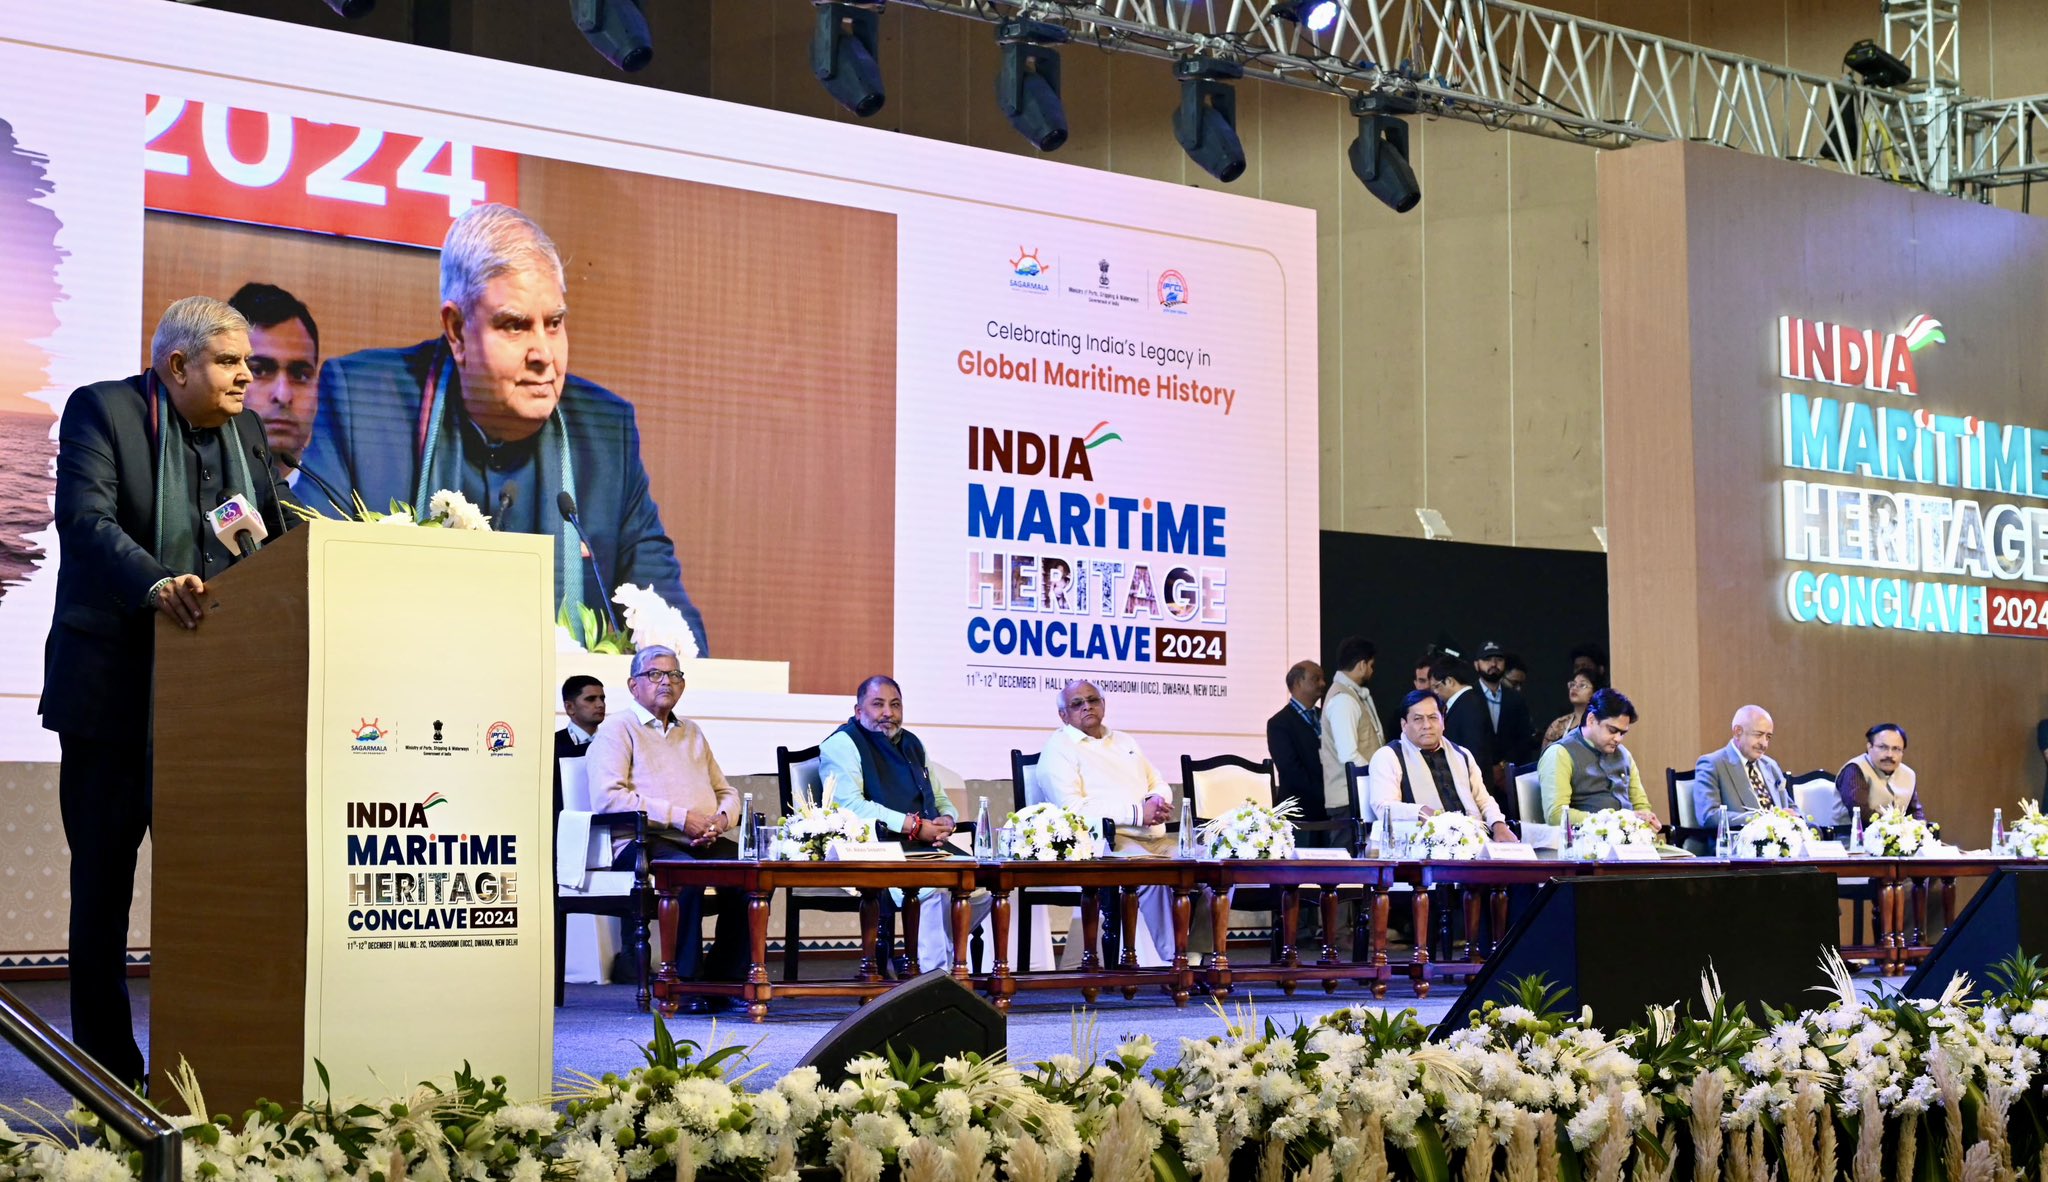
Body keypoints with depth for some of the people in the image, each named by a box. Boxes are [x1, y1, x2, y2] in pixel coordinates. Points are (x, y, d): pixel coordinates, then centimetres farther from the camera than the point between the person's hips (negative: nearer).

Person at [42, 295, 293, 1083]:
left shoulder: (243, 431, 12)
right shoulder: (101, 410, -6)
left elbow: (276, 542, 11)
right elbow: (85, 518, -20)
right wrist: (157, 585, -36)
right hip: (115, 687, -5)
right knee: (103, 879, 4)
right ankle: (108, 1070, 11)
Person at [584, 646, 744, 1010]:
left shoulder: (692, 733, 28)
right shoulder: (617, 729, 5)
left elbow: (726, 792, 28)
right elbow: (609, 796, -11)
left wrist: (721, 818, 1)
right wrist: (680, 817, -14)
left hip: (701, 842, 6)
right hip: (641, 841, -6)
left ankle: (725, 977, -17)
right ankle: (684, 980, -28)